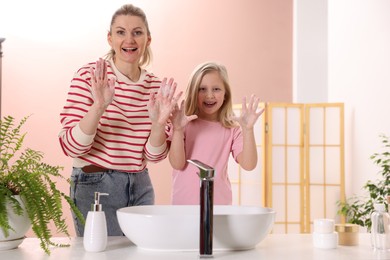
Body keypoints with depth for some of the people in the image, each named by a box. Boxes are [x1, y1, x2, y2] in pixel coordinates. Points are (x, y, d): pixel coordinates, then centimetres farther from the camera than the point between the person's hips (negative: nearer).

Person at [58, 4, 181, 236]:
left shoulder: (157, 86, 2)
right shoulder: (89, 75, -9)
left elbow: (154, 155, 2)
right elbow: (71, 146, -14)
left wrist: (159, 122, -17)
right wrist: (98, 107, -28)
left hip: (141, 186, 4)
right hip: (96, 185, -4)